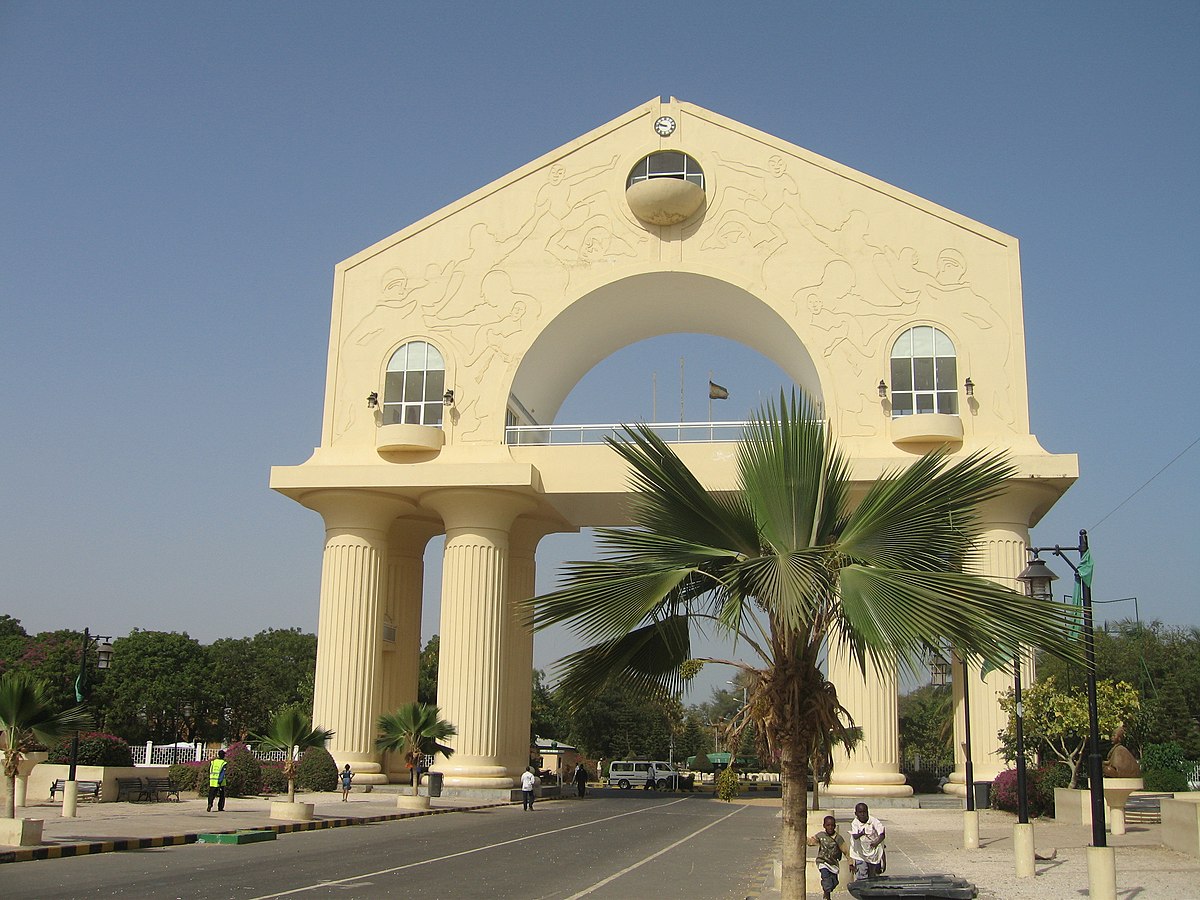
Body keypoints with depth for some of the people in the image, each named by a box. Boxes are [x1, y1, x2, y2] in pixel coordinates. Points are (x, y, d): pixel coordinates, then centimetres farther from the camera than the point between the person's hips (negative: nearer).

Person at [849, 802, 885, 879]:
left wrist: (877, 842, -35)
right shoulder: (855, 823, -10)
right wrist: (861, 833, -44)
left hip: (874, 852, 1)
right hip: (860, 855, -1)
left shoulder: (874, 821, -10)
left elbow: (882, 834, -17)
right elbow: (855, 836, -24)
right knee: (861, 878, -9)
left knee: (872, 877, 14)